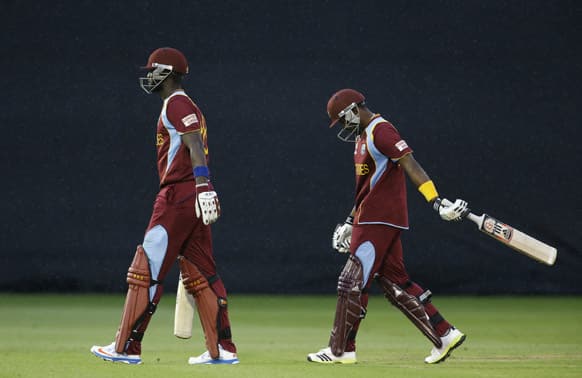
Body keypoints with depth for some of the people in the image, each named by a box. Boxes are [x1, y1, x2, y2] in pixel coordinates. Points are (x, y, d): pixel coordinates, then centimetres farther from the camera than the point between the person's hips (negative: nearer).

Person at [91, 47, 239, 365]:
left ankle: (127, 347, -6)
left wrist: (203, 186, -33)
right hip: (191, 200, 10)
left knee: (146, 272, -7)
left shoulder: (176, 104, -8)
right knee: (201, 275, 10)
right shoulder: (184, 106, 23)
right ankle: (222, 350, 8)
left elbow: (195, 145, -22)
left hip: (178, 196, -10)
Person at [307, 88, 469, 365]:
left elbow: (410, 165, -24)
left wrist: (436, 201, -33)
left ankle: (340, 350, 2)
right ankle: (444, 334, 10)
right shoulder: (363, 136, 19)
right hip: (374, 220, 10)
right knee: (395, 282, 9)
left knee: (353, 283, -5)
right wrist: (350, 222, 28)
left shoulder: (380, 131, -13)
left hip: (379, 222, -10)